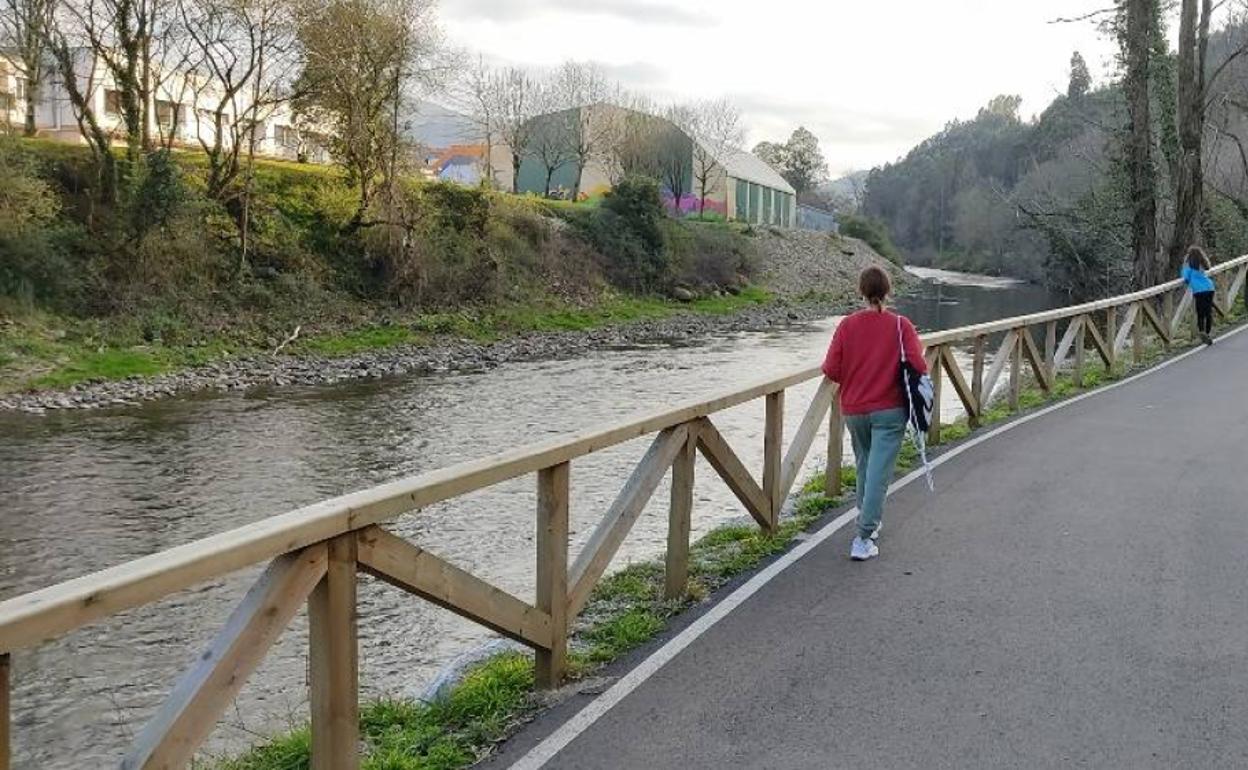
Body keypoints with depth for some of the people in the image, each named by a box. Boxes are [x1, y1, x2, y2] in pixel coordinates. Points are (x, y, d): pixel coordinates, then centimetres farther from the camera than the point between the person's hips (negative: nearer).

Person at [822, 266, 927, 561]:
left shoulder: (847, 325, -4)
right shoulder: (900, 325, -8)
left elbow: (831, 370, -7)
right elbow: (918, 366, -15)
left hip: (854, 410, 3)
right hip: (890, 410, -3)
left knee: (864, 467, 22)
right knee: (879, 473, -3)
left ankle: (869, 522, 36)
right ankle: (864, 539, -8)